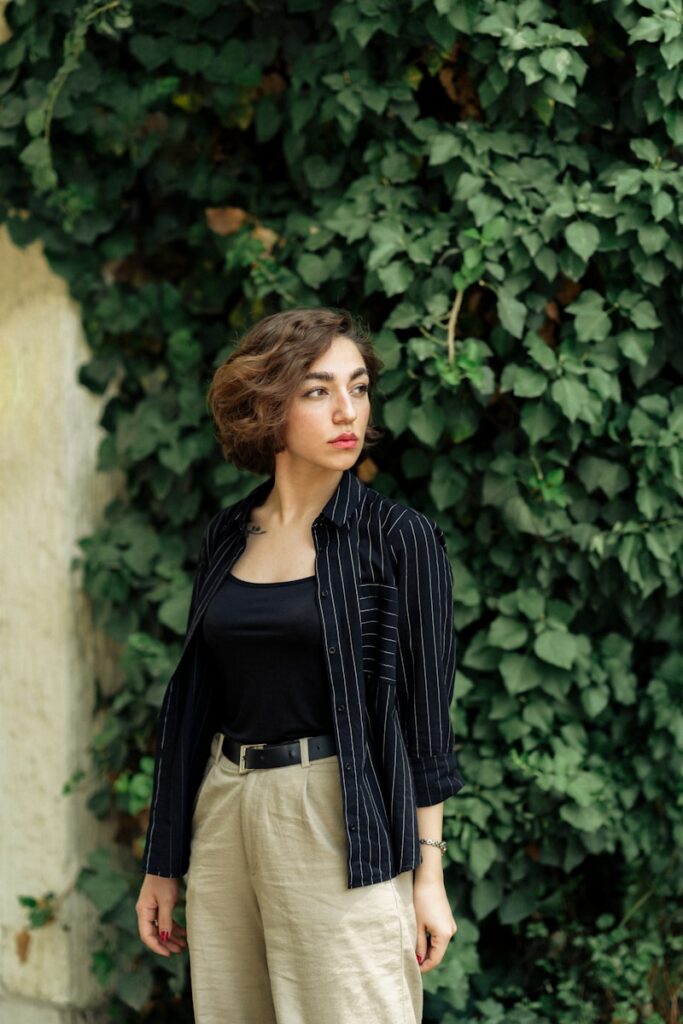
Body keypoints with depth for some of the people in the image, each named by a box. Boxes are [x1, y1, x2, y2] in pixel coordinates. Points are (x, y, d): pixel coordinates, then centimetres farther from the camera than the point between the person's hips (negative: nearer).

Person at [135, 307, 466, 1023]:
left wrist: (429, 873, -8)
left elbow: (424, 713, -4)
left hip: (339, 828, -4)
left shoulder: (401, 537, -4)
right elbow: (194, 698, 13)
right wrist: (162, 865, 12)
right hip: (225, 815, 5)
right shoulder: (226, 536, 9)